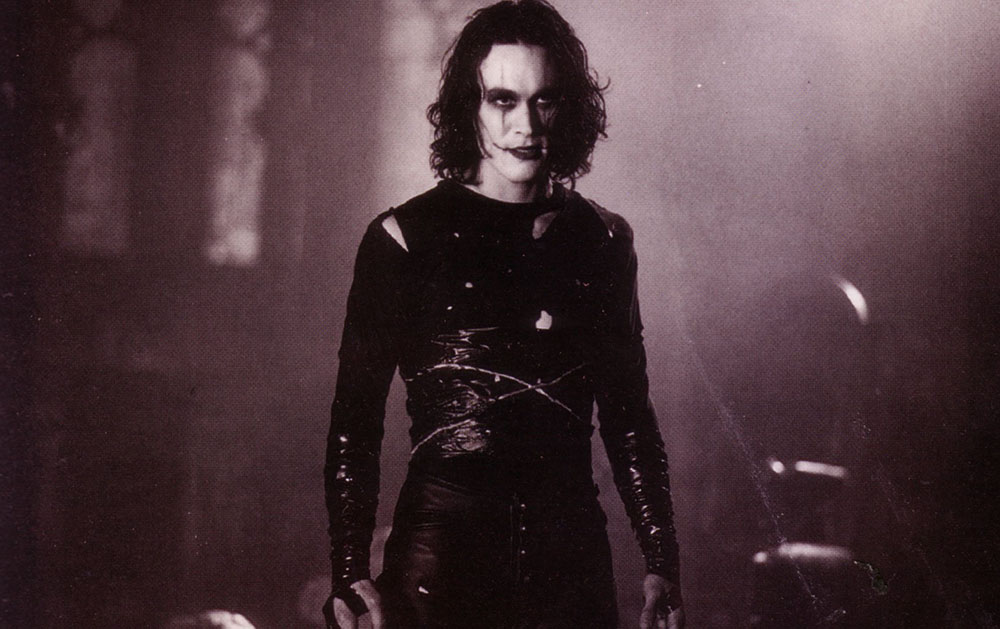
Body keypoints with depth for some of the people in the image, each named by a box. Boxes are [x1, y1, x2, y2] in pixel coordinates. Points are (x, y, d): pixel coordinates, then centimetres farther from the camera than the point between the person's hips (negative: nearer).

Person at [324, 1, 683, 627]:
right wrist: (349, 575, -15)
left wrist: (661, 564, 6)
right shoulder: (404, 239, -3)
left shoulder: (602, 240, 7)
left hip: (574, 560, 3)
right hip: (441, 552, -3)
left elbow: (630, 417, 12)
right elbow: (355, 424, -5)